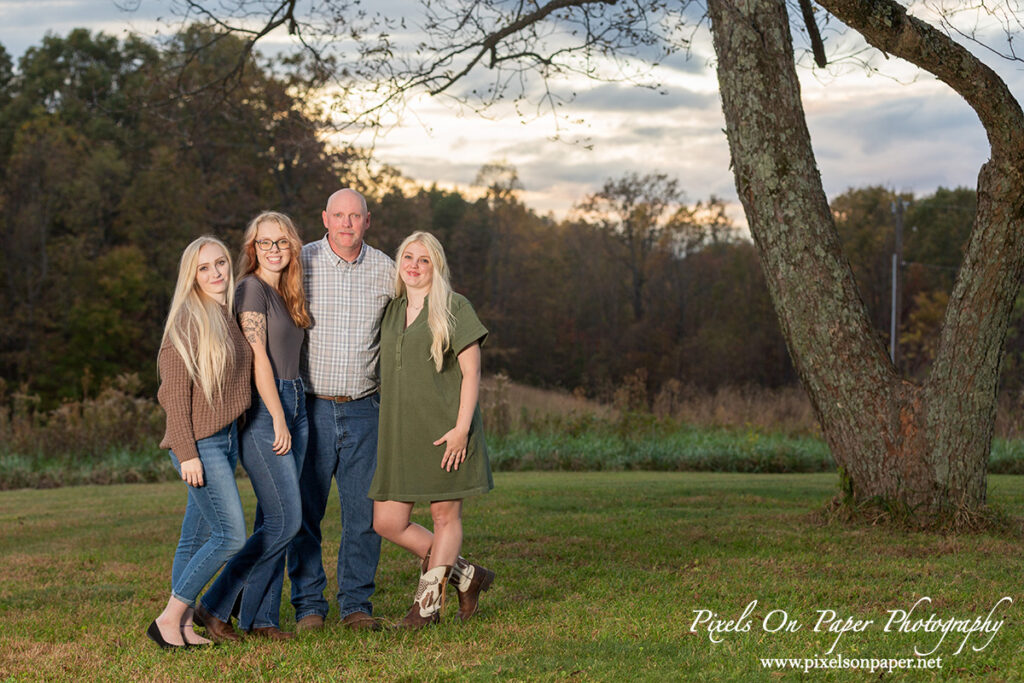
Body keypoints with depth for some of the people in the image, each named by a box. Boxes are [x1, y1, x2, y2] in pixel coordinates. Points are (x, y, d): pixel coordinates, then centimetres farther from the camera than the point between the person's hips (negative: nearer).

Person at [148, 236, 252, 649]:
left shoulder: (229, 316, 13)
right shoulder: (186, 321, -11)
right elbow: (175, 392, -14)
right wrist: (187, 453, -17)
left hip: (227, 438, 8)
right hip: (199, 442, -8)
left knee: (197, 538, 9)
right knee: (232, 535, -12)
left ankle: (184, 625, 14)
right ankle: (168, 620, -5)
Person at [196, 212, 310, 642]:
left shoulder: (287, 294, 17)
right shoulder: (252, 288, -9)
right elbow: (258, 358, -13)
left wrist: (290, 417, 11)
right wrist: (278, 419, -14)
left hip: (293, 405, 8)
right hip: (262, 411, -8)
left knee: (273, 520, 7)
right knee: (285, 521, -10)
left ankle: (260, 617, 12)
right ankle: (215, 606, -1)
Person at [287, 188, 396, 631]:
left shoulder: (385, 270, 5)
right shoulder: (300, 264, -2)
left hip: (364, 408, 2)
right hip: (311, 408, -2)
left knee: (364, 512, 3)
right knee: (304, 511, 0)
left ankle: (356, 604, 14)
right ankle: (309, 606, 10)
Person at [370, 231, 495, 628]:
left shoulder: (453, 308, -2)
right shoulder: (391, 312, 14)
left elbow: (471, 373, -7)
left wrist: (461, 427, -16)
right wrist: (386, 428, 14)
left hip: (445, 430, -6)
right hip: (399, 432, 6)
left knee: (445, 516, 2)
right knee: (387, 522, 1)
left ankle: (427, 603, 15)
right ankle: (467, 576, 16)